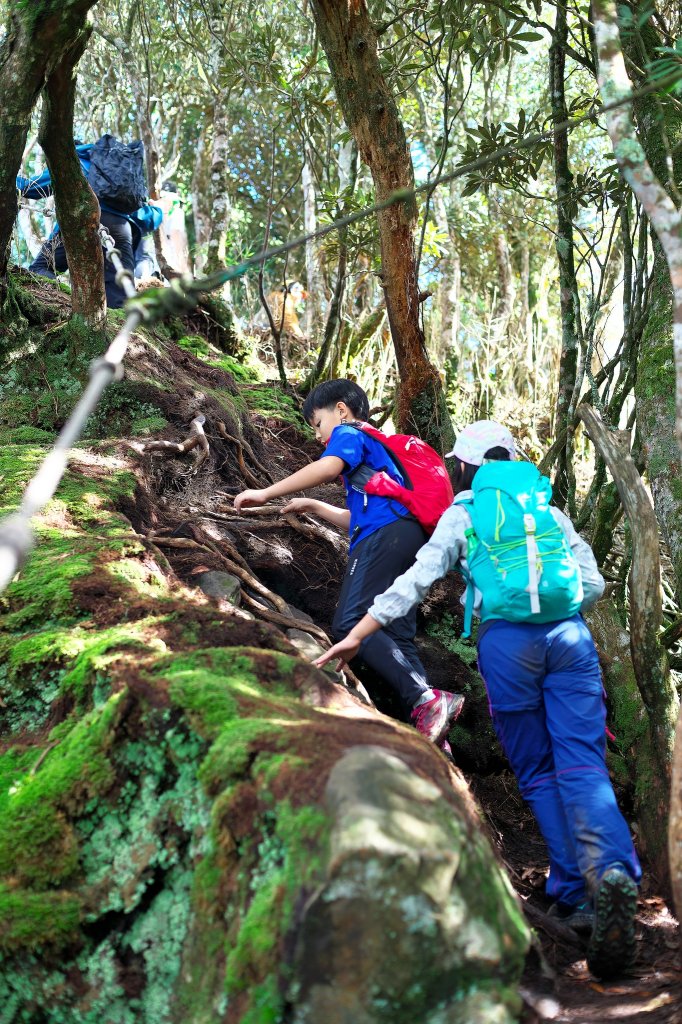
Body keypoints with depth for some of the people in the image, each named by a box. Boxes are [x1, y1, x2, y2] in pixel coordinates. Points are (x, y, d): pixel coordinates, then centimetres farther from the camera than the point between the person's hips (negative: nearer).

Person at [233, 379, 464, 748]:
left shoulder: (349, 435, 11)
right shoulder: (377, 450, 38)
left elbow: (328, 468, -13)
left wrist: (265, 494, -10)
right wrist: (313, 506, 39)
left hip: (386, 536, -9)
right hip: (412, 539, 9)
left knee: (350, 624, -19)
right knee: (397, 638, 1)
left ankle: (425, 701, -32)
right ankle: (433, 739, -11)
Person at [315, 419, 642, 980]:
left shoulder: (462, 516, 12)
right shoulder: (550, 512, 21)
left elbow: (418, 579, 3)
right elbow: (592, 584, 16)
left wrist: (358, 635, 4)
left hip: (507, 639, -2)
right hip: (569, 635, 2)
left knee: (538, 774, 10)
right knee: (583, 767, -5)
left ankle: (575, 892, 5)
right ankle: (612, 874, -29)